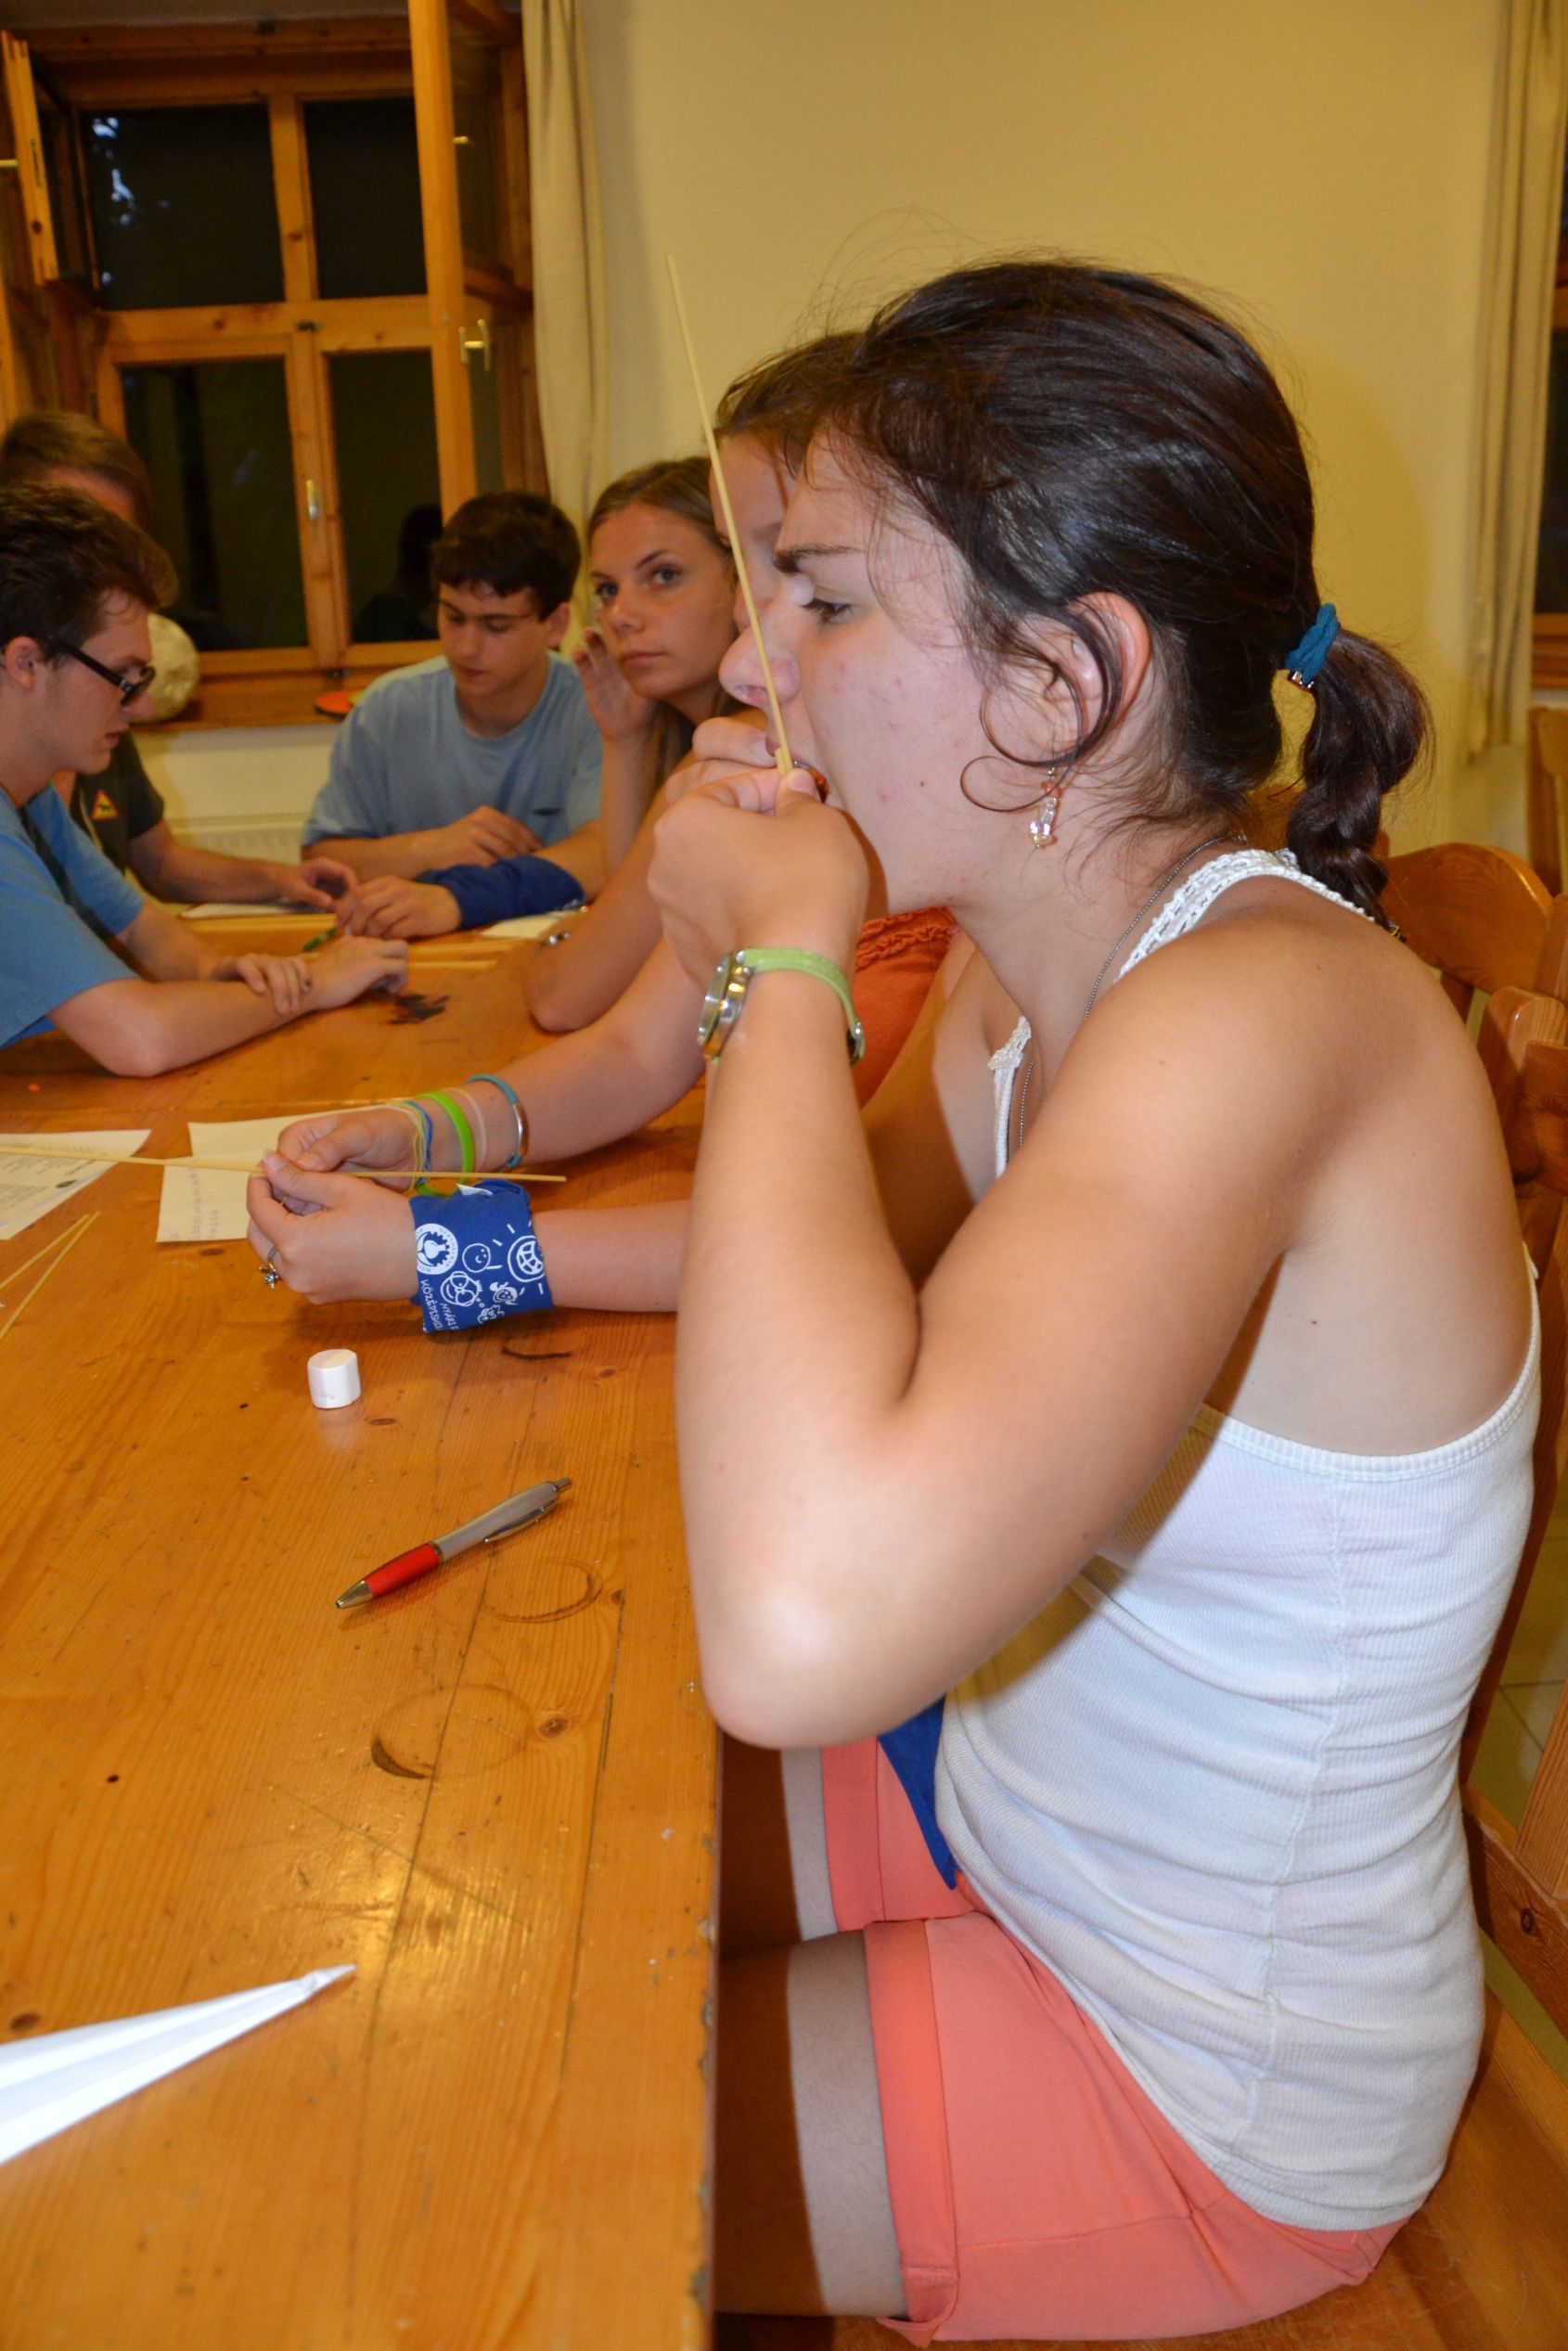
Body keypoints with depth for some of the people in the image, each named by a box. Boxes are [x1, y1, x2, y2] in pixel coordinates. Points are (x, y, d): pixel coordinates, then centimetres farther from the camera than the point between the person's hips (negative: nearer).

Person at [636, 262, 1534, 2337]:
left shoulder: (1269, 1009, -33)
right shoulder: (1038, 966, -5)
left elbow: (804, 1627, -49)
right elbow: (853, 1264, 13)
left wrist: (786, 973, -35)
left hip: (1215, 2079, -7)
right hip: (1009, 1805, 7)